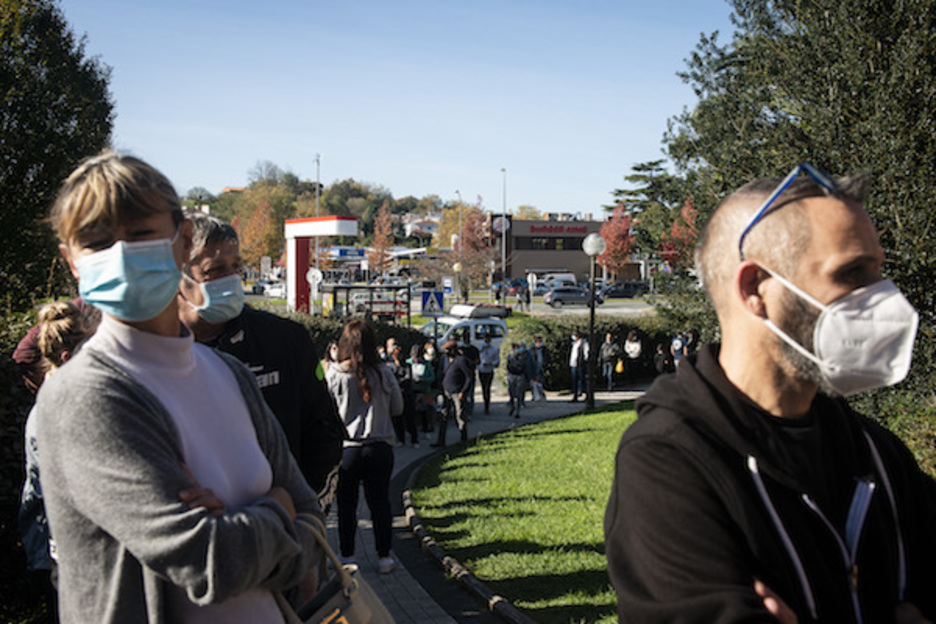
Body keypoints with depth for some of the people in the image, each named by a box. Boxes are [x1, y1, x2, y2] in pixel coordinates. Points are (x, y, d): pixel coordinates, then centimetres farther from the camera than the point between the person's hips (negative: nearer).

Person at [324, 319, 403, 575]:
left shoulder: (334, 375, -11)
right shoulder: (383, 373, -6)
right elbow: (397, 407, 4)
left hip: (346, 448, -1)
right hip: (380, 447, 1)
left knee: (346, 505, 13)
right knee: (380, 503, 11)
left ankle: (347, 557, 20)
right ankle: (384, 557, 17)